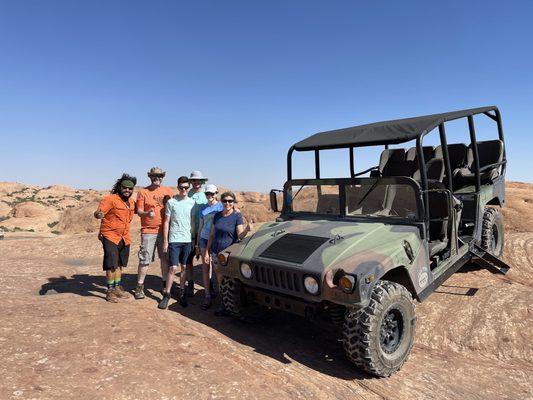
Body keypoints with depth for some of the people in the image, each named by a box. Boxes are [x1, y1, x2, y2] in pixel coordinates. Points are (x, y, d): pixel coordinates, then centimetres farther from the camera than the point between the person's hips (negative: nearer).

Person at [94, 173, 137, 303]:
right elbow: (98, 213, -23)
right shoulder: (110, 199, -14)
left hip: (124, 238, 7)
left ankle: (117, 287, 30)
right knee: (111, 265, -5)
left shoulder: (131, 202, 7)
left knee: (119, 264, 17)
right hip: (110, 237, -7)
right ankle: (110, 291, 8)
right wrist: (98, 214, -45)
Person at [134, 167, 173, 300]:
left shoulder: (168, 191, 9)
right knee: (144, 259, -1)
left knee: (165, 258, 11)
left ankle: (165, 283, 26)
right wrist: (147, 213, -23)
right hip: (148, 231, -3)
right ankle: (140, 286, 11)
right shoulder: (143, 192, 1)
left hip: (165, 230, 3)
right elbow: (139, 211, -1)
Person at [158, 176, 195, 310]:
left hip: (188, 240, 2)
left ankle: (182, 293, 21)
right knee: (173, 268, -5)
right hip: (174, 240, -2)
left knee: (184, 267, 9)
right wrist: (165, 241, -2)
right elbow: (166, 222, 1)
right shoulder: (171, 202, -1)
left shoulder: (192, 202, 6)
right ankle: (167, 294, 8)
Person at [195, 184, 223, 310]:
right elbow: (200, 227, 14)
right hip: (204, 239, 3)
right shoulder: (204, 209, 10)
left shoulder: (221, 206, -1)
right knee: (205, 267, 2)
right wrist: (197, 244, 12)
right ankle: (207, 296, 8)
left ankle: (213, 287, 29)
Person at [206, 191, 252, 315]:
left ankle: (225, 307, 15)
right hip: (215, 253, 4)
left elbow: (240, 236, -13)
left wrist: (247, 229, -34)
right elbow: (212, 235, 11)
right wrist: (207, 251, 7)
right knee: (219, 280, 10)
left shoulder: (237, 216, -7)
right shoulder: (217, 215, 6)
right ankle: (222, 303, 24)